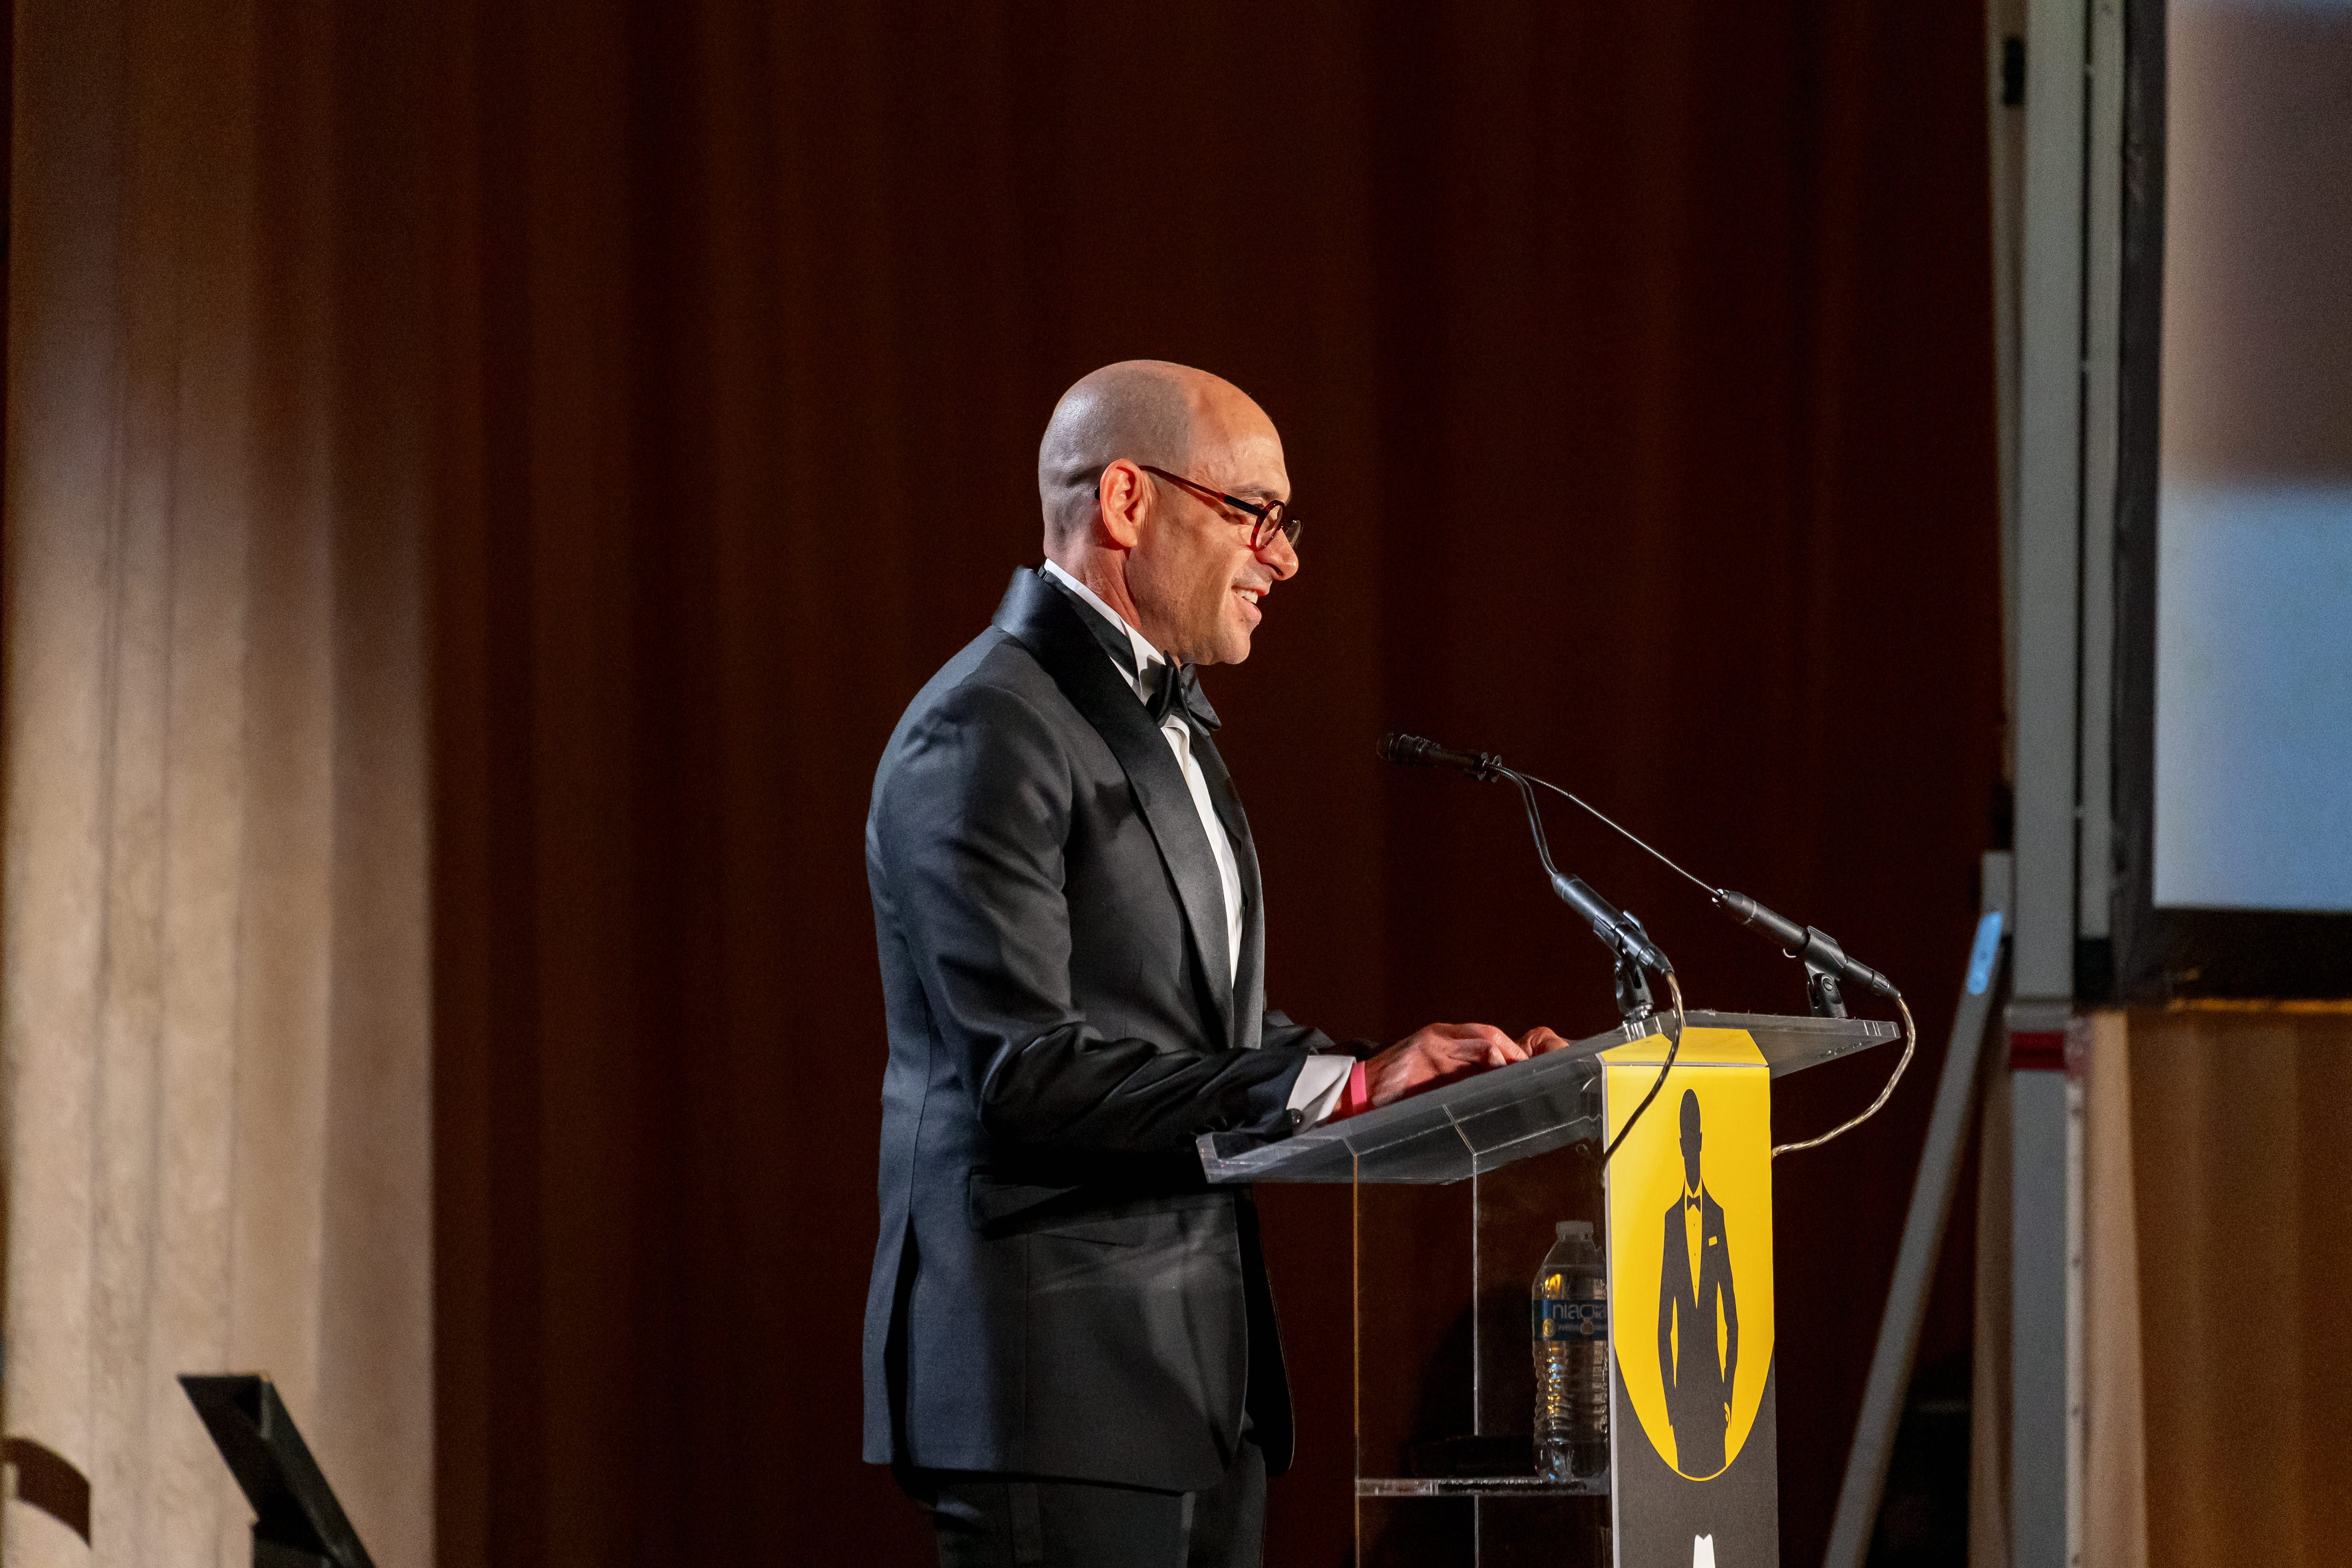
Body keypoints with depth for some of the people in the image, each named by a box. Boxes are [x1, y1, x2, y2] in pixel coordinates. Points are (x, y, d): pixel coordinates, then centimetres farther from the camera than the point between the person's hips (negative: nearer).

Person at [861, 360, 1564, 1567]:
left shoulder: (1169, 721, 20)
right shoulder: (988, 732, -12)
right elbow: (1027, 1070, -21)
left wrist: (1408, 1077, 4)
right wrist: (1339, 1086, -22)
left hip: (1204, 1372, 10)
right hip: (1058, 1378, -10)